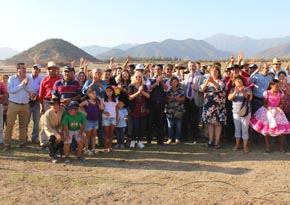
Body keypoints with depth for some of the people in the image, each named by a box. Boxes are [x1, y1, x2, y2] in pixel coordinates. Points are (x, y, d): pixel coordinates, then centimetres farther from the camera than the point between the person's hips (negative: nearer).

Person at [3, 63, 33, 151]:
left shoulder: (27, 79, 9)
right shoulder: (12, 78, 2)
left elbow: (31, 91, 1)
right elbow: (10, 90, -13)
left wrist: (26, 84, -15)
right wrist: (21, 84, -15)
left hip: (25, 105, 3)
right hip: (13, 105, -3)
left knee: (23, 125, 9)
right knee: (9, 125, -2)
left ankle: (22, 142, 18)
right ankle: (7, 144, 3)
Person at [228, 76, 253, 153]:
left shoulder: (247, 89, -1)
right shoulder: (233, 89, 5)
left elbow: (250, 98, -14)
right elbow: (229, 98, -9)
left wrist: (243, 92, -26)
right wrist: (235, 92, -24)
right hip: (236, 111, 3)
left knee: (245, 129, -2)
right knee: (237, 128, 10)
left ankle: (245, 145, 4)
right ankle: (237, 144, 20)